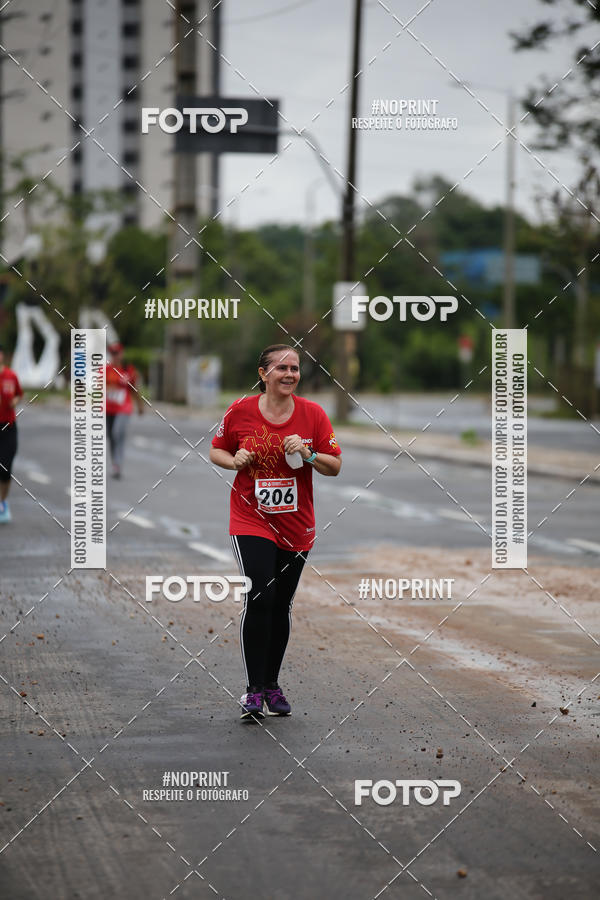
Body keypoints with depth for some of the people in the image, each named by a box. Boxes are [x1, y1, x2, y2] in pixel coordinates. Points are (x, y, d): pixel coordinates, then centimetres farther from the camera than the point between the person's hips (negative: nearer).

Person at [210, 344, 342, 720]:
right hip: (251, 522, -2)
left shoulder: (313, 414, -3)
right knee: (259, 598, -17)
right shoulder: (240, 411, -6)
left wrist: (308, 455, -18)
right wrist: (235, 461, -12)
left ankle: (272, 684, 25)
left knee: (281, 605, 10)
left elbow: (335, 466, 1)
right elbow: (217, 451, 9)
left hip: (296, 526, 2)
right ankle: (253, 689, -10)